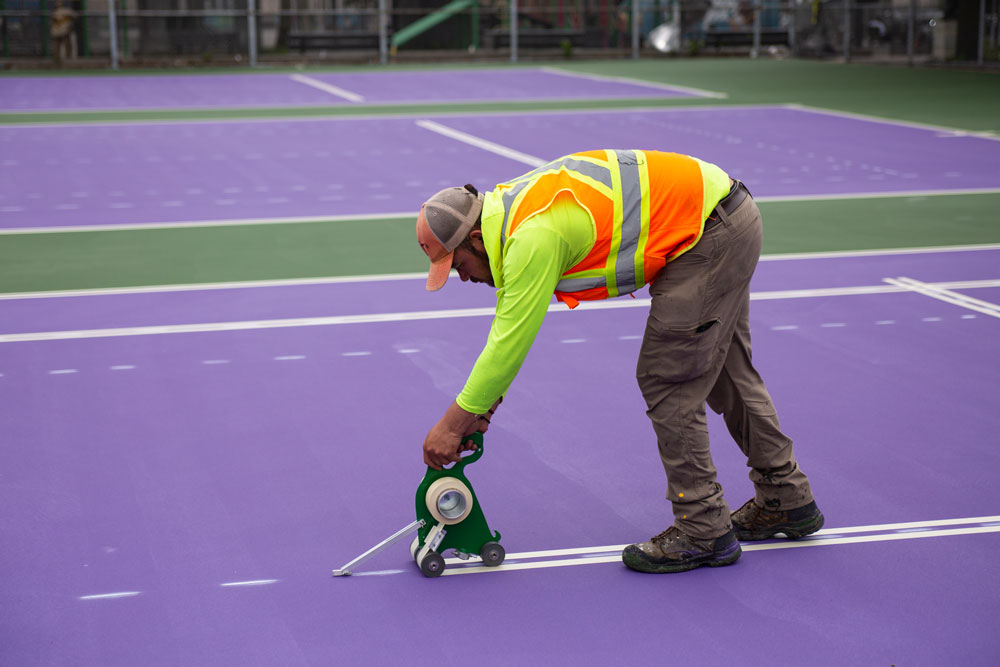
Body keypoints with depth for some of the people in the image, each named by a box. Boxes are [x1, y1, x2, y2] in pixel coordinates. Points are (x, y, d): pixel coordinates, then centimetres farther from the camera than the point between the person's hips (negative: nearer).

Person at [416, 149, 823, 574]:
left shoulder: (533, 237, -26)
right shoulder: (510, 209, 4)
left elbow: (510, 344, -23)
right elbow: (508, 321, 13)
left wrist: (452, 423, -16)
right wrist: (482, 400, 10)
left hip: (708, 234, -10)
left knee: (667, 382, -5)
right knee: (725, 371, 20)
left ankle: (704, 533, 4)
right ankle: (787, 502, 34)